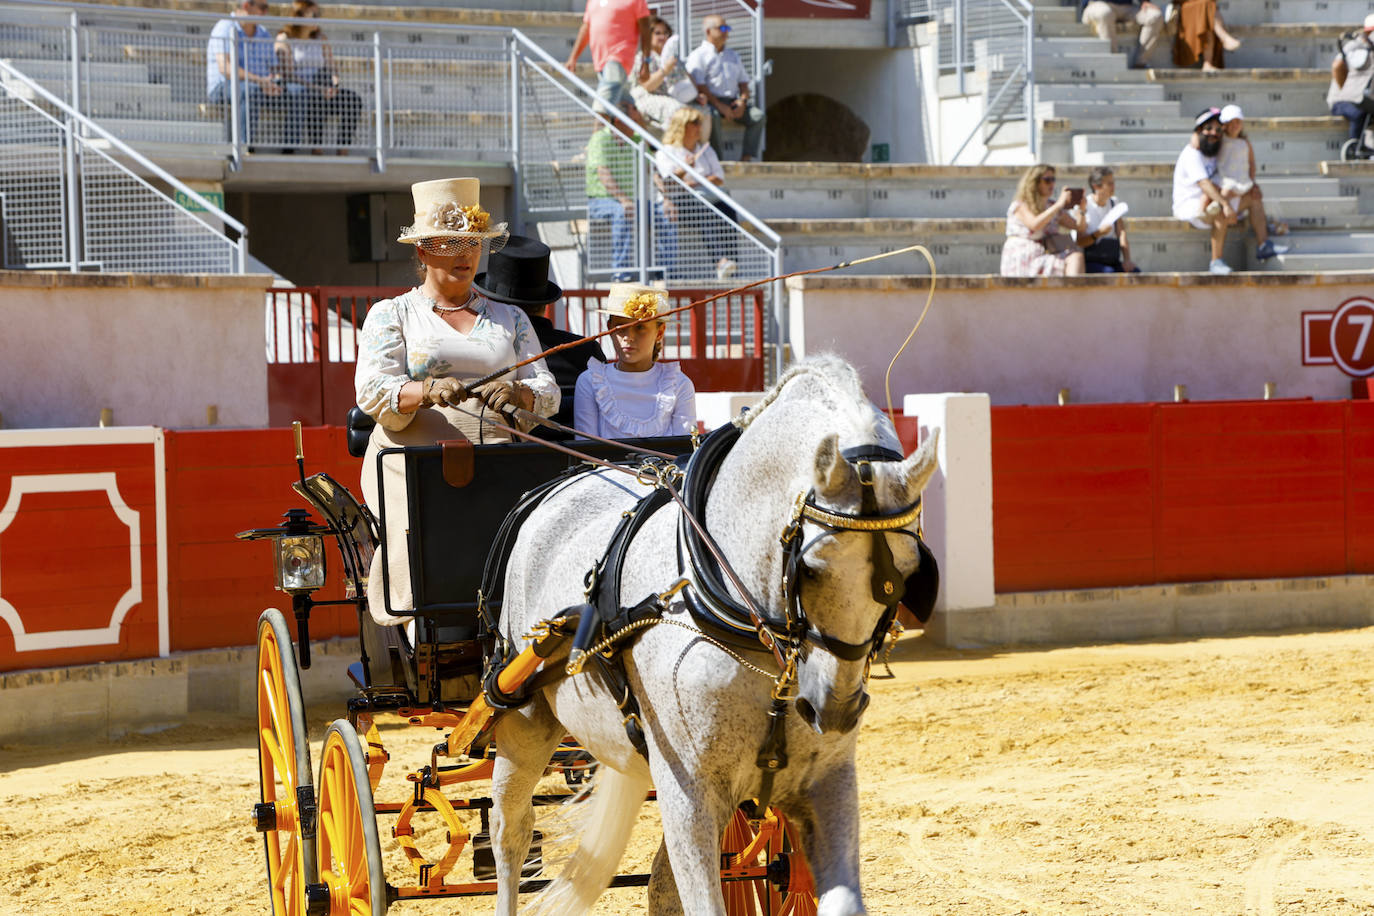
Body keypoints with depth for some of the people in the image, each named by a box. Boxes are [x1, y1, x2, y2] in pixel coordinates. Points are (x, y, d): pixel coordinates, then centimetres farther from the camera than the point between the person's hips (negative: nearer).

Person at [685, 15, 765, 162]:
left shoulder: (733, 56, 25)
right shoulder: (698, 56, 3)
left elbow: (743, 82, 22)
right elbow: (699, 86, -8)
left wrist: (742, 101, -1)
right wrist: (720, 106, -17)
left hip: (733, 102, 6)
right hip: (711, 102, -6)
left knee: (757, 116, -20)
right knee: (713, 116, -40)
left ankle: (746, 158, -24)